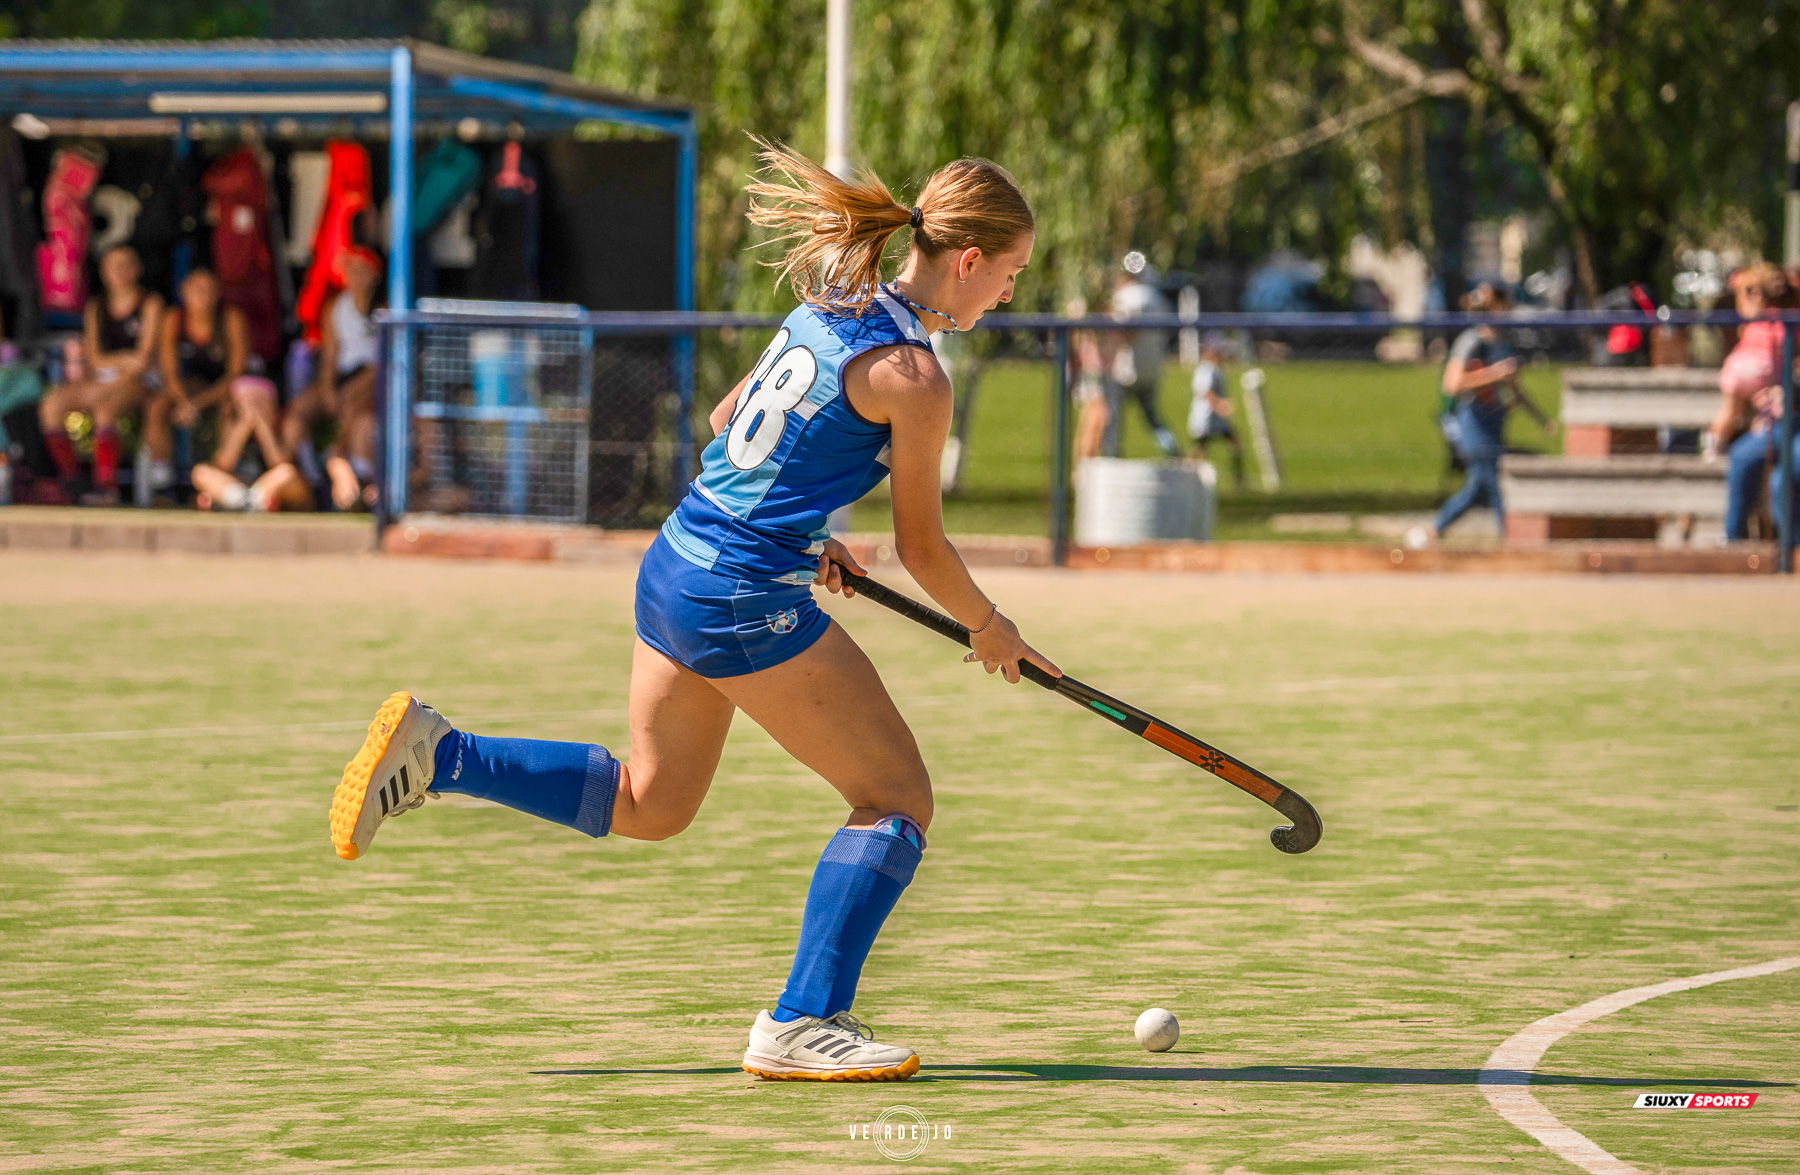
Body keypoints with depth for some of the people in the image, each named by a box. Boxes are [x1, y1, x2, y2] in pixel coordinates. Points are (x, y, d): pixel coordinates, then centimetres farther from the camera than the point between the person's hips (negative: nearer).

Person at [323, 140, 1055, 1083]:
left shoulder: (825, 308, 10)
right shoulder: (913, 377, -15)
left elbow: (725, 422, 23)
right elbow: (922, 551, -6)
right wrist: (989, 629, 11)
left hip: (672, 568, 9)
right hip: (747, 604, -9)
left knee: (648, 804, 23)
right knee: (898, 796, 2)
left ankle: (434, 753, 12)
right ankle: (802, 1024, -3)